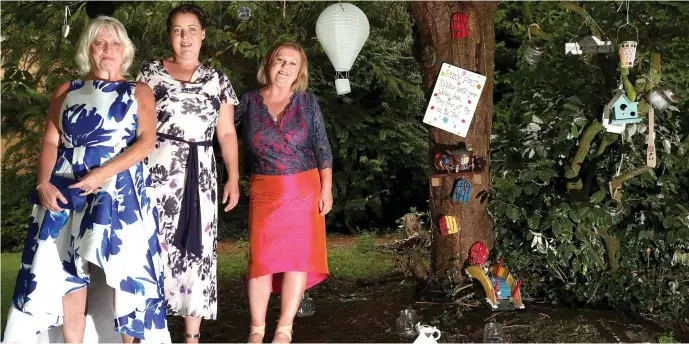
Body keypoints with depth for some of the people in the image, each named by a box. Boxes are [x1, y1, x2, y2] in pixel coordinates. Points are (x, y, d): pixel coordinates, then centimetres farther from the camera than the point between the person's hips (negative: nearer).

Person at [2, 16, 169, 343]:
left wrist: (102, 173, -17)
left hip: (120, 191, -2)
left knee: (127, 269, -9)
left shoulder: (139, 92, 8)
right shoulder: (65, 92, 15)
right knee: (66, 272, -4)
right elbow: (50, 142, 9)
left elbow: (147, 141, -5)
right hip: (65, 190, 2)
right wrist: (44, 183, -10)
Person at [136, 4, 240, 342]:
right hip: (158, 169, -2)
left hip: (199, 174, 2)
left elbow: (227, 133, 12)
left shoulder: (217, 80, 12)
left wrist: (233, 177, 2)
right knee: (154, 242, -7)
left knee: (197, 248, 0)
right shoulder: (151, 73, 6)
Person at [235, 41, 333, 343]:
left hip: (303, 189, 0)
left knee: (299, 254, -3)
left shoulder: (307, 101, 1)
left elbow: (322, 147, 2)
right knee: (261, 257, -3)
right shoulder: (249, 101, 2)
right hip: (264, 192, 0)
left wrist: (326, 188, -3)